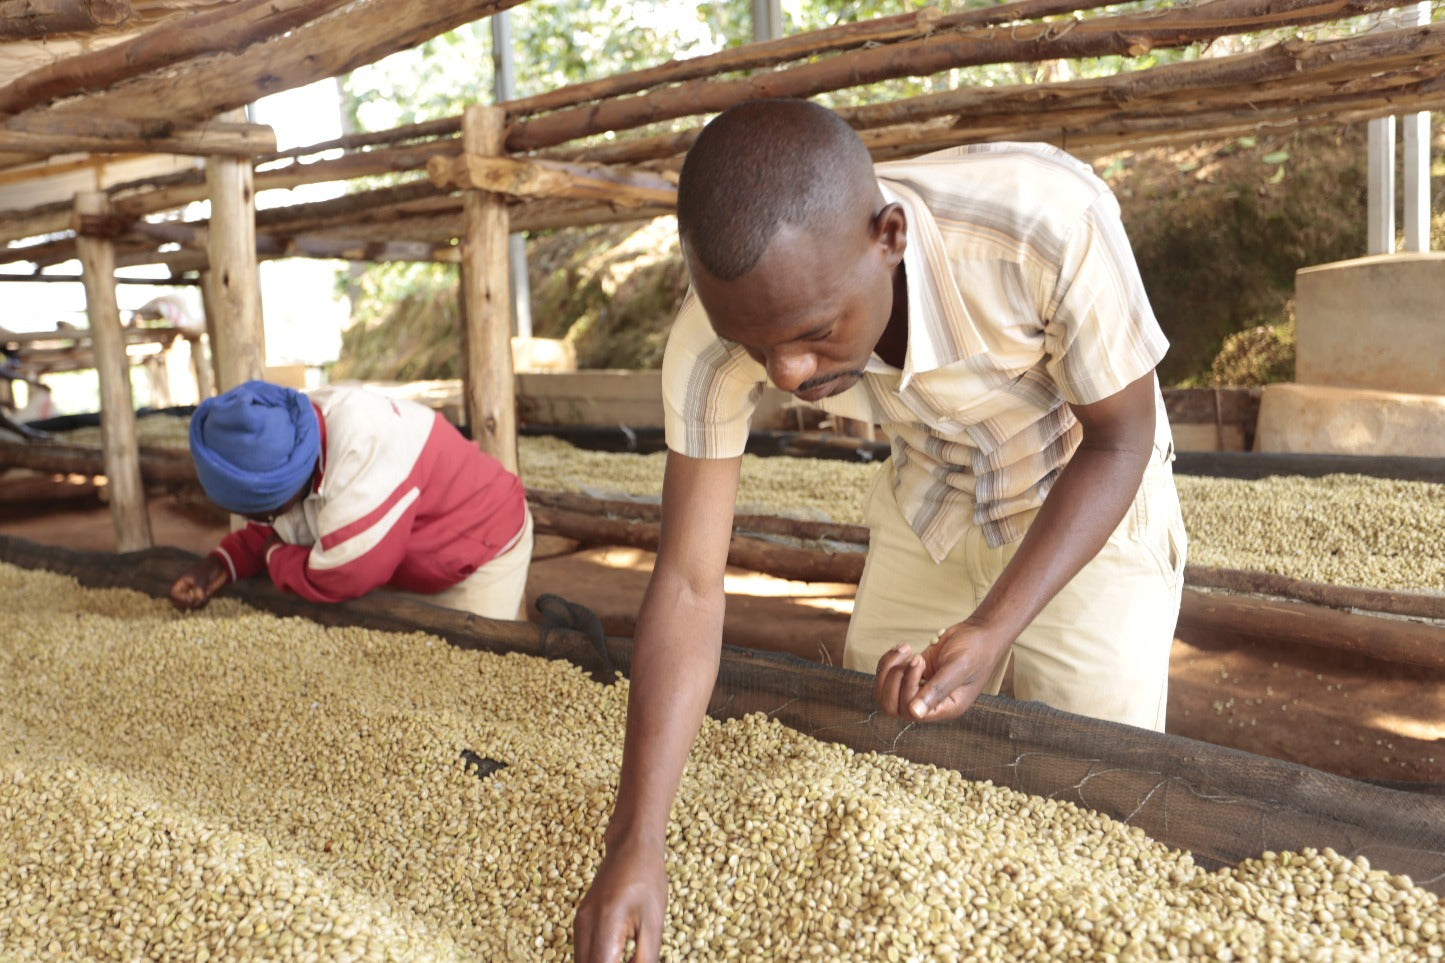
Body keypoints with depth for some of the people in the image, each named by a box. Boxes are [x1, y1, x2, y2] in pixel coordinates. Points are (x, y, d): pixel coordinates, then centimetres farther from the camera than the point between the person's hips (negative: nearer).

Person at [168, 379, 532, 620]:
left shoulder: (362, 449, -40)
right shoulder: (285, 441, -13)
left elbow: (336, 581, -36)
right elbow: (275, 529, 6)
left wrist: (274, 556, -16)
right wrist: (221, 565, -13)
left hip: (483, 549, -8)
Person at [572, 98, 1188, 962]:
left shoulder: (1051, 220, -38)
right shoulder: (720, 328, -29)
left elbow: (1120, 439, -21)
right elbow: (689, 585, -25)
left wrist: (994, 631, -34)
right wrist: (637, 843, -30)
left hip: (1092, 503, -2)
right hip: (927, 510, 3)